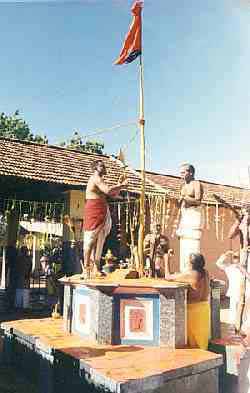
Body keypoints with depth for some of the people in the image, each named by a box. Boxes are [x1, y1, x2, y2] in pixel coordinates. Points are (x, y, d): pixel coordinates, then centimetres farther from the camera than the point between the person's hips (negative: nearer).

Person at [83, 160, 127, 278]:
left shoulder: (100, 180, 25)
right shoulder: (95, 178, -6)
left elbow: (114, 194, 26)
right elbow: (108, 190, -21)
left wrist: (119, 184, 13)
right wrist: (121, 186, -7)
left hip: (102, 213, 10)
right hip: (94, 211, -10)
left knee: (99, 241, 8)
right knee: (90, 239, -9)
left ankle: (97, 268, 11)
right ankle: (86, 267, -8)